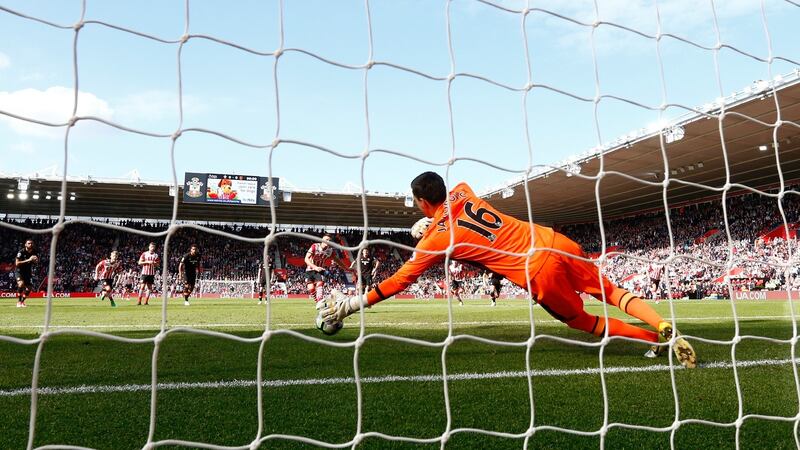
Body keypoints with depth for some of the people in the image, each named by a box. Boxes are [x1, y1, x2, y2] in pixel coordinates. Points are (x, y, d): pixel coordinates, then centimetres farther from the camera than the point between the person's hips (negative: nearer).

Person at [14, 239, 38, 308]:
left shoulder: (35, 252, -7)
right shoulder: (21, 252, -20)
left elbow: (37, 261, 8)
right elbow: (17, 263, -26)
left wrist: (36, 260, -18)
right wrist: (28, 260, -34)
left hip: (28, 271, 5)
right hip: (20, 271, -5)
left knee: (29, 288, 1)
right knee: (21, 283, -28)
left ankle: (22, 301, 24)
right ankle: (19, 302, -17)